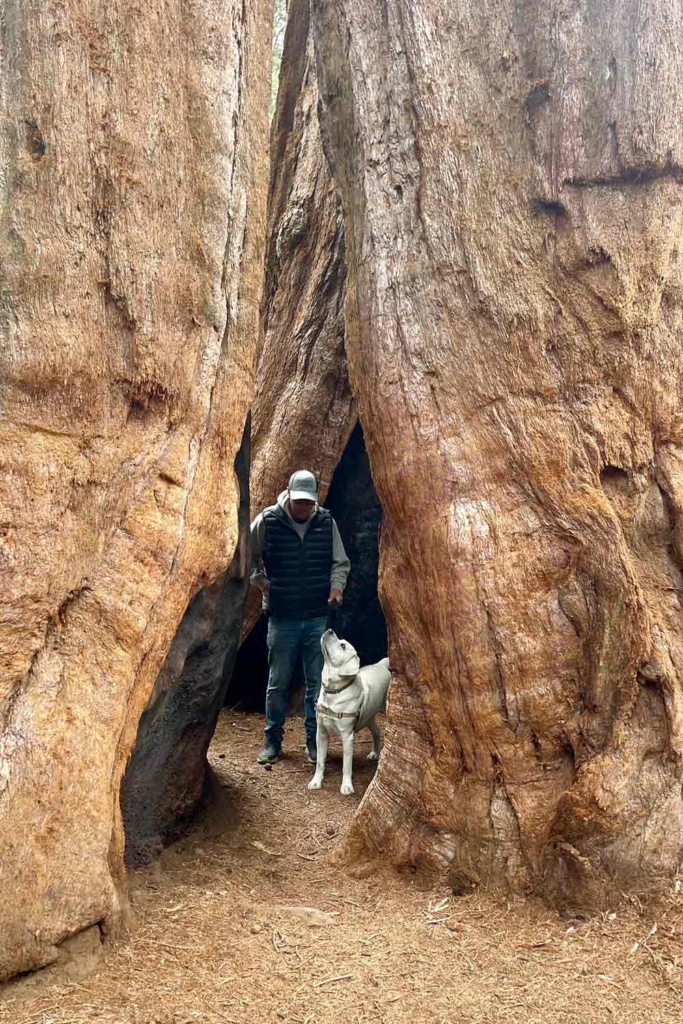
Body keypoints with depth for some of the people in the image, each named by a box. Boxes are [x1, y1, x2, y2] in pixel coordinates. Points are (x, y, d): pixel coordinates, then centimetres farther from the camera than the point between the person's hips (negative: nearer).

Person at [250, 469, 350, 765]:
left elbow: (340, 562, 9)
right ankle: (272, 741, 22)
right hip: (282, 618, -1)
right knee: (278, 682, 7)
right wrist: (260, 580, -1)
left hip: (318, 618, 2)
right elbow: (247, 554, 8)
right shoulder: (268, 520, -6)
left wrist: (337, 585, -8)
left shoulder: (326, 522, -1)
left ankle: (314, 742, 20)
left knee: (318, 682, 7)